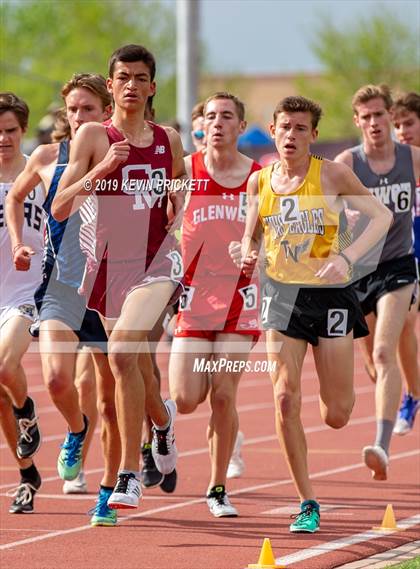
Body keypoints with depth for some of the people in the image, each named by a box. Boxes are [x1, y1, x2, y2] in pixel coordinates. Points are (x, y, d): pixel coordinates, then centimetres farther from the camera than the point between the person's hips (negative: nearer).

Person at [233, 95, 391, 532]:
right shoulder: (259, 181, 4)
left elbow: (382, 216, -8)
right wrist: (246, 254, -9)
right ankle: (307, 503, 0)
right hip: (281, 295, 2)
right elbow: (250, 237, 15)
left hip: (329, 293, -2)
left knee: (335, 416, 2)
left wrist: (347, 257, -22)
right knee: (285, 399, -12)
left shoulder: (331, 175, -7)